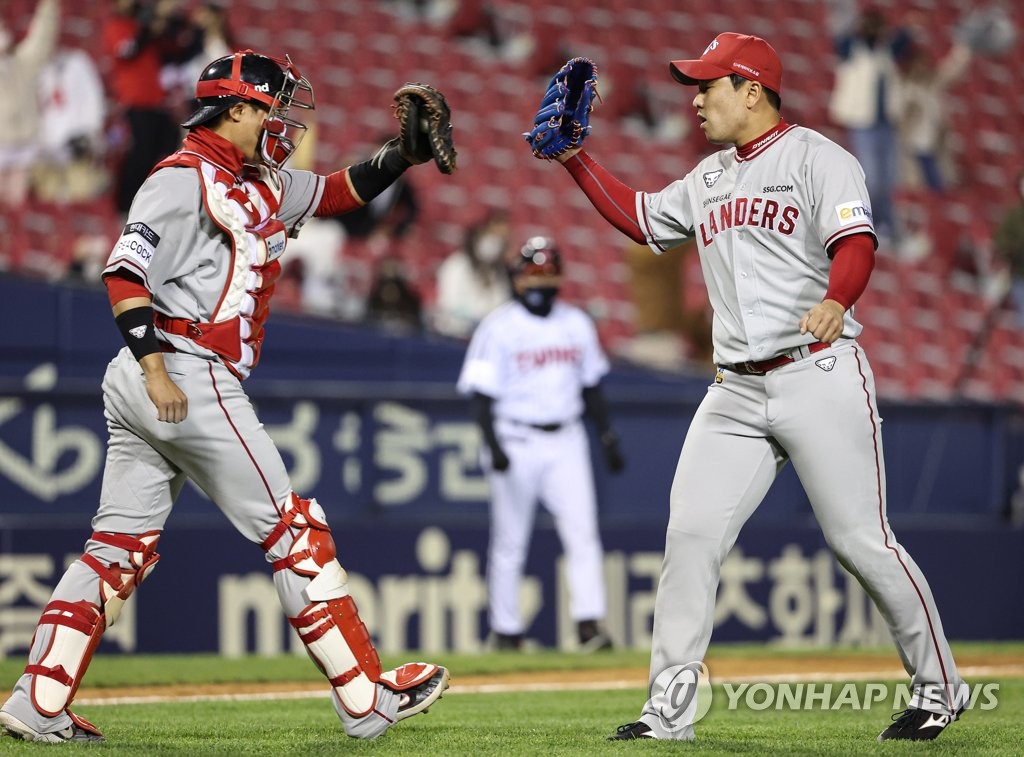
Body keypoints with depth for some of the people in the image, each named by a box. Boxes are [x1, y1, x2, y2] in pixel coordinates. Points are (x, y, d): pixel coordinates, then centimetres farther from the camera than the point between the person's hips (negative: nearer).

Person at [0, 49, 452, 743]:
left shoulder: (261, 186, 20)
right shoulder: (185, 177, -8)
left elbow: (343, 191, 25)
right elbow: (126, 272, -17)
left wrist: (408, 152, 9)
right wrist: (155, 368, -26)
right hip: (189, 377, -10)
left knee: (121, 547, 7)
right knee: (294, 531, -3)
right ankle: (368, 700, 1)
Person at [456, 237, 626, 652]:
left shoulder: (577, 324, 9)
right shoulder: (499, 327, -6)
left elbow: (591, 385, 18)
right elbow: (481, 392, -10)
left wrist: (608, 437, 13)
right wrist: (492, 444, -21)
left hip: (566, 442, 4)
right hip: (516, 441, -3)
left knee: (582, 531, -10)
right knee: (509, 542, 3)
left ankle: (589, 623, -15)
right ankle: (506, 631, 11)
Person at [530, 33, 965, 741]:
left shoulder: (817, 158, -5)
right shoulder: (710, 179, 19)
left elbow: (857, 242, -19)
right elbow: (640, 218, 32)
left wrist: (834, 302, -40)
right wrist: (575, 158, 22)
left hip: (819, 377, -7)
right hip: (736, 392, 7)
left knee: (861, 541, -5)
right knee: (690, 535, -5)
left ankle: (939, 687, 11)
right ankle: (669, 710, -3)